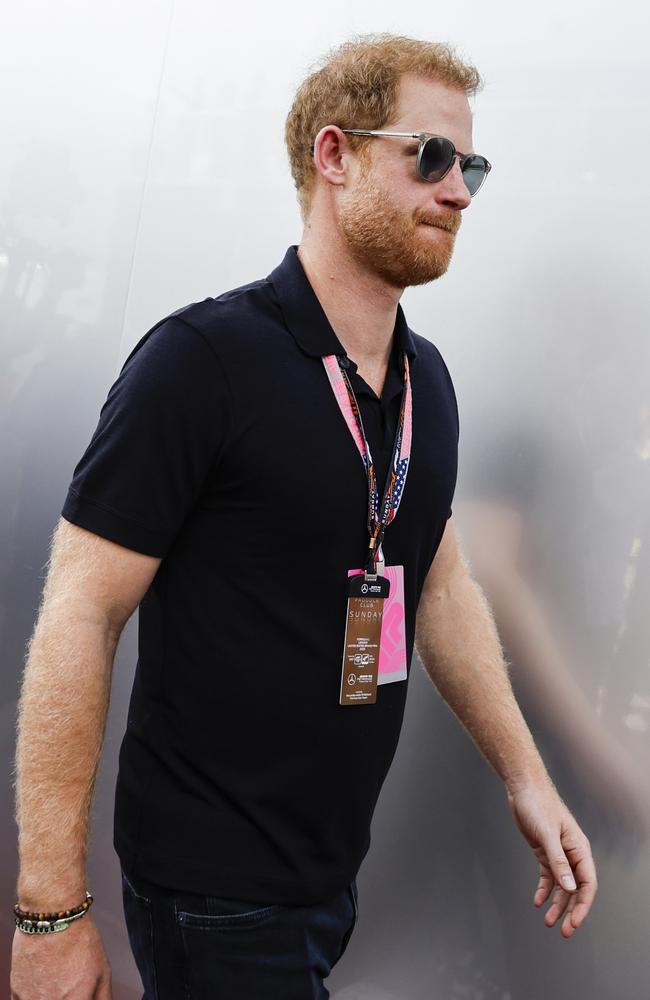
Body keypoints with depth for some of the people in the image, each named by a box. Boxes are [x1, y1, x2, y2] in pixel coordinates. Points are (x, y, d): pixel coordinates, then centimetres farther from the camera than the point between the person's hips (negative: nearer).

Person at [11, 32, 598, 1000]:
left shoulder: (427, 377, 5)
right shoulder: (202, 358, -18)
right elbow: (79, 619, -19)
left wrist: (526, 778, 14)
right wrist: (52, 910, -18)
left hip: (336, 870, 7)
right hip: (215, 888, -7)